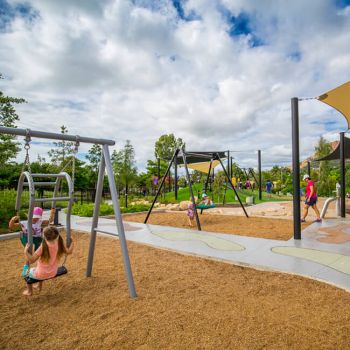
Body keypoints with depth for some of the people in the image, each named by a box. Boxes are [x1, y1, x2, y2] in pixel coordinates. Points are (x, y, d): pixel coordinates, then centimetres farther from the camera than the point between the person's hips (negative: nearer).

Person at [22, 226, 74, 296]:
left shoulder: (43, 246, -29)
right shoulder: (59, 244, -16)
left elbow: (31, 260, -26)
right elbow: (69, 251, -1)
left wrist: (26, 252, -24)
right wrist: (72, 243, 11)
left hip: (41, 275, -5)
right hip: (53, 273, 5)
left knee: (28, 271, 26)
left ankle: (29, 291, 37)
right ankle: (39, 286, 50)